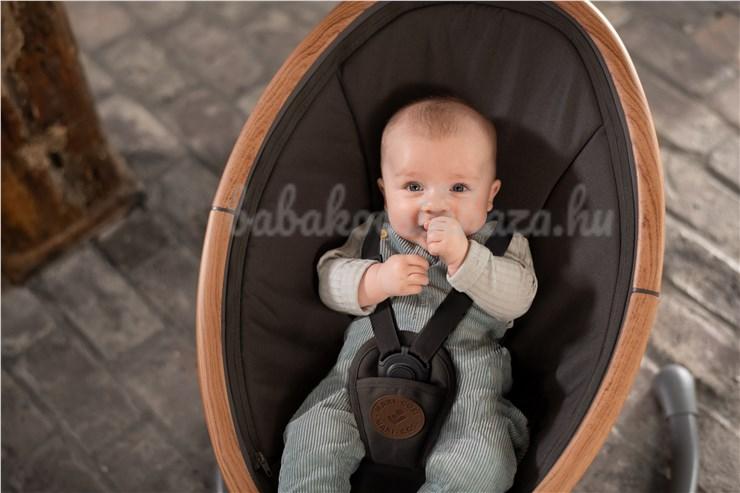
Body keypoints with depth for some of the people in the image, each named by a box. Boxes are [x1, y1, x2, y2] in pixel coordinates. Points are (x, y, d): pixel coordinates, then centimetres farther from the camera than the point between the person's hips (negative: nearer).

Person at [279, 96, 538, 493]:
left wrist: (462, 256, -22)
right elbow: (328, 276, 7)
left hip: (465, 384, -1)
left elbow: (518, 297, -8)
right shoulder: (375, 233, 12)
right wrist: (375, 280, -13)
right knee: (313, 436, -19)